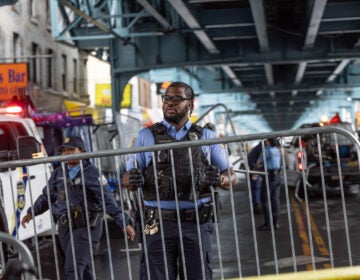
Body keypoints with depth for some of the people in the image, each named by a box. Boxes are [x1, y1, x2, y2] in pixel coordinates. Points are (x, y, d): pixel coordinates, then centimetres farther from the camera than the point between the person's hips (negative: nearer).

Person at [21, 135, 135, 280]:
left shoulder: (90, 172, -7)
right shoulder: (58, 173, 12)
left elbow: (107, 198, -14)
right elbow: (47, 196, 21)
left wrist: (124, 222, -19)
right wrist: (32, 212, 8)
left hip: (85, 225, -6)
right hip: (65, 227, 6)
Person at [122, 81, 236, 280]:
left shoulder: (206, 137, 13)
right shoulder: (146, 136, 11)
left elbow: (231, 177, 10)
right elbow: (127, 179, 7)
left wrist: (219, 179, -14)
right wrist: (133, 180, -17)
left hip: (196, 224, 1)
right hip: (159, 224, 0)